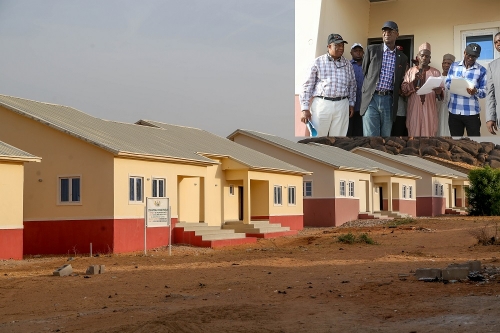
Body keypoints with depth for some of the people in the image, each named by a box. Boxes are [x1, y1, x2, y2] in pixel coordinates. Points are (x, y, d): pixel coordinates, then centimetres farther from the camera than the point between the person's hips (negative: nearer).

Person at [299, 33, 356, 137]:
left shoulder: (347, 64, 14)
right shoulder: (318, 62, 3)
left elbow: (352, 85, 23)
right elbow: (308, 86, 2)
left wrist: (351, 104, 17)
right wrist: (305, 109, -4)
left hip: (342, 105, 3)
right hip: (321, 104, -3)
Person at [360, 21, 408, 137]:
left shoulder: (403, 58, 12)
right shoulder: (372, 50, 5)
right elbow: (364, 71, 13)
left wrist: (405, 90, 4)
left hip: (389, 101, 2)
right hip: (371, 99, -2)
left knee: (386, 138, 5)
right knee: (370, 137, -8)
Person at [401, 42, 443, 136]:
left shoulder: (436, 72, 10)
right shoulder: (411, 71, 10)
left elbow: (440, 91, 6)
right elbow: (404, 89, 3)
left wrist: (436, 88, -17)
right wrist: (414, 81, -14)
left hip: (429, 109, 0)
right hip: (414, 109, 0)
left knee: (429, 134, -2)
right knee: (414, 133, -2)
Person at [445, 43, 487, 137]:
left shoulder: (481, 70, -1)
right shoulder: (454, 66, 7)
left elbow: (484, 92, -4)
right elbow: (447, 83, 5)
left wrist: (476, 92, -26)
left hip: (471, 112, -2)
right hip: (454, 111, 2)